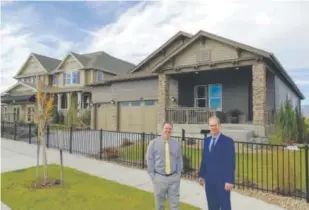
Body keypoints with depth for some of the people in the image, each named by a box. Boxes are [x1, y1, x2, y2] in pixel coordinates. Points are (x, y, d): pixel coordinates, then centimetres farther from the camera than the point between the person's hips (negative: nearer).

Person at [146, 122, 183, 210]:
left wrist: (178, 174, 1)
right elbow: (150, 160, -3)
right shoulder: (153, 143, -5)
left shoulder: (176, 143, 2)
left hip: (173, 177, 2)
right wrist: (153, 177, -6)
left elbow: (179, 159, 7)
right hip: (159, 178, -1)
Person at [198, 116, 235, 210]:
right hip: (209, 180, 6)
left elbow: (231, 163, -12)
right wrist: (201, 175, 12)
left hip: (222, 180, -5)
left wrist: (230, 180, -16)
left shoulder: (228, 141, -9)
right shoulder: (206, 140, 9)